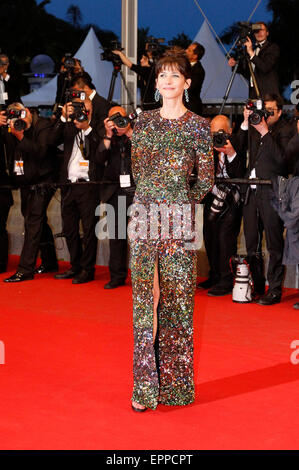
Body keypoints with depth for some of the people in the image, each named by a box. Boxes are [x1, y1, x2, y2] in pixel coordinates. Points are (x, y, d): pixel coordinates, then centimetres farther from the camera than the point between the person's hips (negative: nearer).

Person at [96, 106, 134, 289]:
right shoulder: (108, 138, 11)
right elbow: (101, 158, -3)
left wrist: (130, 133, -13)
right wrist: (109, 135, -10)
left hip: (136, 190, -3)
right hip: (116, 192, 3)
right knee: (116, 235, 5)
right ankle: (117, 276, 12)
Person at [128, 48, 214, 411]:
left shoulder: (197, 125, 1)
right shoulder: (144, 121, 12)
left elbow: (206, 181, 3)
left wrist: (176, 202, 6)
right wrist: (156, 197, 10)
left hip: (178, 217, -3)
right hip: (144, 216, 3)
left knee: (177, 297, 1)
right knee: (143, 297, -1)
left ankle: (175, 383, 12)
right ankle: (145, 386, 3)